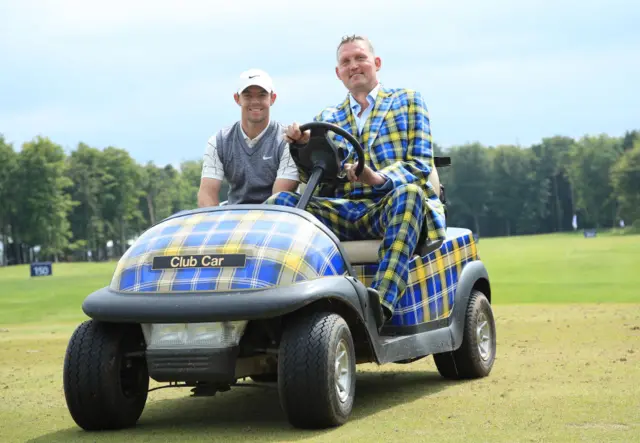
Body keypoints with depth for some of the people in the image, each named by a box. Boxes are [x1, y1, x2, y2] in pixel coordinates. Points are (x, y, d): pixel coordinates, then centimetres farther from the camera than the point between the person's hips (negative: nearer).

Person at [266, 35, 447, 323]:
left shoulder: (407, 101, 13)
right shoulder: (327, 119, 21)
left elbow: (420, 164, -1)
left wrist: (378, 178, -21)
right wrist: (303, 146, -11)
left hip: (394, 210, -3)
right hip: (344, 211, 3)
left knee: (408, 191, -38)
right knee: (279, 202, -20)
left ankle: (382, 299, -50)